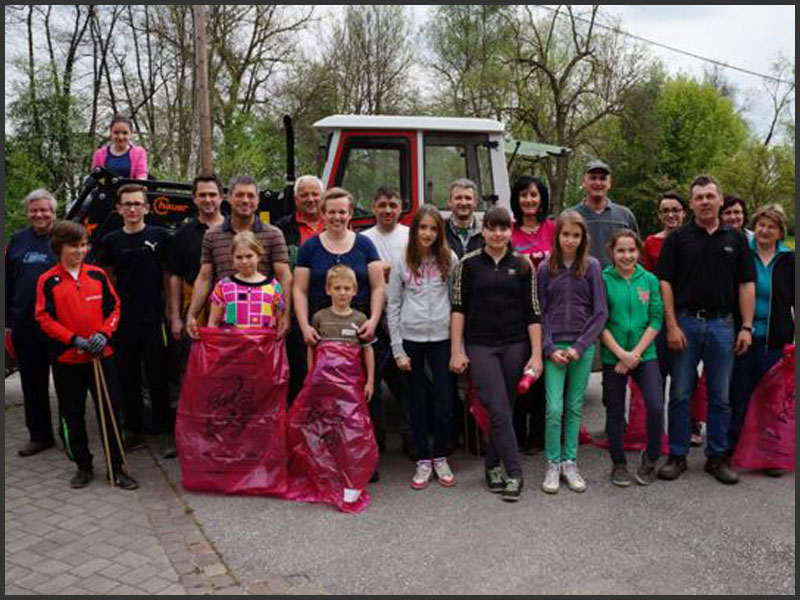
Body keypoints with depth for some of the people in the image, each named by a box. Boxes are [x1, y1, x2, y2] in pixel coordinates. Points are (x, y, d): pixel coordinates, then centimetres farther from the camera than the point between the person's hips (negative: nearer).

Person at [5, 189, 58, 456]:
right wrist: (8, 321, 9)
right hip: (24, 324, 4)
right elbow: (8, 283, 13)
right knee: (32, 383, 11)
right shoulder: (17, 241, 10)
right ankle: (39, 435, 23)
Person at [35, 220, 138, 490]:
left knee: (109, 413, 2)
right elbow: (45, 318, -6)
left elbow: (113, 307, 6)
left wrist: (103, 333, -10)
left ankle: (116, 468, 13)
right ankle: (83, 466, 26)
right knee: (72, 416, 10)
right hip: (66, 359, -1)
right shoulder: (47, 281, -3)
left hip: (101, 356, 1)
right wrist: (75, 339, -16)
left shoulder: (97, 275, 2)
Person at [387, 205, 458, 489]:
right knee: (417, 401, 9)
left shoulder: (449, 259, 3)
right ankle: (423, 460, 22)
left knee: (445, 403, -1)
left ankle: (440, 458, 20)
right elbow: (393, 305, 3)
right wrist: (398, 349, -1)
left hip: (442, 337, 0)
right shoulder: (402, 262, 2)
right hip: (411, 338, 0)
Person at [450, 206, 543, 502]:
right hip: (480, 347, -2)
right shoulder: (469, 263, 1)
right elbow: (458, 308, 1)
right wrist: (456, 351, -3)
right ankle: (514, 474, -1)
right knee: (499, 410, -9)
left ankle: (493, 466, 25)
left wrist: (536, 354, -2)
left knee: (503, 409, 8)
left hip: (515, 346, 2)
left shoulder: (522, 266, 5)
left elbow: (533, 313, 3)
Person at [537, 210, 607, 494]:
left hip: (583, 346, 1)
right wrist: (549, 348, -7)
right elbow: (540, 312, 3)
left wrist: (580, 346, -8)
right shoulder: (546, 268, 3)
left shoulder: (592, 266, 2)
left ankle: (570, 463, 20)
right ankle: (552, 465, 9)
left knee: (575, 407, 8)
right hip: (554, 347, 0)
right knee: (554, 409, -7)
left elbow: (600, 312, 0)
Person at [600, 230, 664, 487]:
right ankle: (619, 464, 25)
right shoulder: (603, 280, -3)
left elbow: (656, 321, 0)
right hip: (613, 357, -1)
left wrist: (635, 354, -9)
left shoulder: (650, 280, 3)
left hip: (645, 355, 1)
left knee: (656, 407, -12)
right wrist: (621, 353, -13)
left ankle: (650, 459, 12)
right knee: (615, 413, 8)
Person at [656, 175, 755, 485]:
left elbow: (746, 284, 6)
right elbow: (665, 282, -2)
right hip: (685, 322, -2)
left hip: (722, 325, 2)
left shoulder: (736, 238, 9)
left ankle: (717, 457, 21)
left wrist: (747, 327, -2)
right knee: (680, 394, 4)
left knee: (720, 397, 8)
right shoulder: (678, 238, 2)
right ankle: (677, 456, 15)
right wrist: (671, 326, -9)